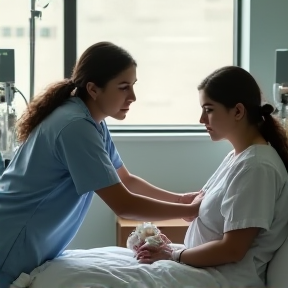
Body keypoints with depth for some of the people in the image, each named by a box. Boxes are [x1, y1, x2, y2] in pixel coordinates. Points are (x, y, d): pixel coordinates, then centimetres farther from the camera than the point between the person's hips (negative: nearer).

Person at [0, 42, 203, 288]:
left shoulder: (93, 123, 5)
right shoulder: (76, 126, -24)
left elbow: (126, 180, 16)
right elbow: (123, 205, -24)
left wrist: (180, 198, 5)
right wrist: (189, 210, -14)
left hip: (31, 250, 9)